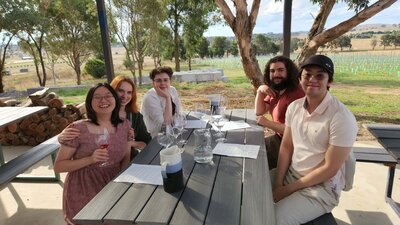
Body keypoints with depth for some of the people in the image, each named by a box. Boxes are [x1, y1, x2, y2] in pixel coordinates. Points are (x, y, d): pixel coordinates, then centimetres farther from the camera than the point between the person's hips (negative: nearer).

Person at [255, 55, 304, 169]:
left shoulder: (297, 94, -27)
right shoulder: (275, 91, 5)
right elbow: (259, 112, 9)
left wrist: (268, 123, -21)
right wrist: (260, 91, -6)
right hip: (278, 138, 9)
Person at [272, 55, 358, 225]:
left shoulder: (341, 117, -21)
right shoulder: (294, 107, -2)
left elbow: (329, 169, -19)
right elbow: (286, 147, 2)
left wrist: (288, 189, -15)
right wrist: (278, 184, -8)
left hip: (321, 188, -6)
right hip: (290, 173, 6)